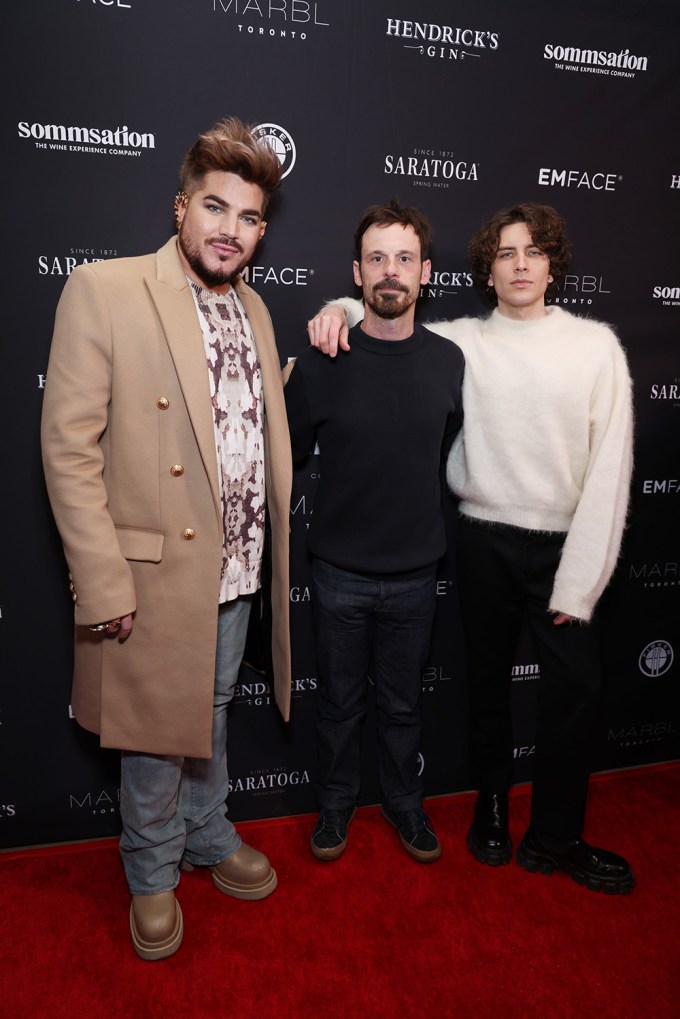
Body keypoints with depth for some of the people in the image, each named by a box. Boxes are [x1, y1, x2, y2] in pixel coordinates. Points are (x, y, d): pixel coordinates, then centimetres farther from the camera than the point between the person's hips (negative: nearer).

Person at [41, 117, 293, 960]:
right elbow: (69, 448, -15)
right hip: (157, 574, -6)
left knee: (210, 716, 24)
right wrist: (102, 582, -17)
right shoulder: (101, 290, -11)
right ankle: (153, 878, 40)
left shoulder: (254, 311, 11)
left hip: (238, 570, 6)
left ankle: (210, 838, 49)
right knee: (159, 732, 13)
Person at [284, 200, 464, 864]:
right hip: (340, 571, -1)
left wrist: (424, 520, 11)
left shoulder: (449, 362, -3)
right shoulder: (320, 364, -9)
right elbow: (285, 457, -1)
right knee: (340, 701, 16)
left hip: (415, 571, 2)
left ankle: (404, 802, 42)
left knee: (402, 703, 19)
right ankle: (336, 802, 40)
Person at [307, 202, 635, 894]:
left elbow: (609, 468, -7)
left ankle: (555, 836, 26)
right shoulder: (462, 343, -1)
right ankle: (491, 803, 38)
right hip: (486, 542, 1)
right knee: (488, 680, 14)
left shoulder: (595, 344, -3)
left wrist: (580, 581, -10)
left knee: (576, 687, 3)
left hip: (565, 545, 0)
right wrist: (339, 307, -10)